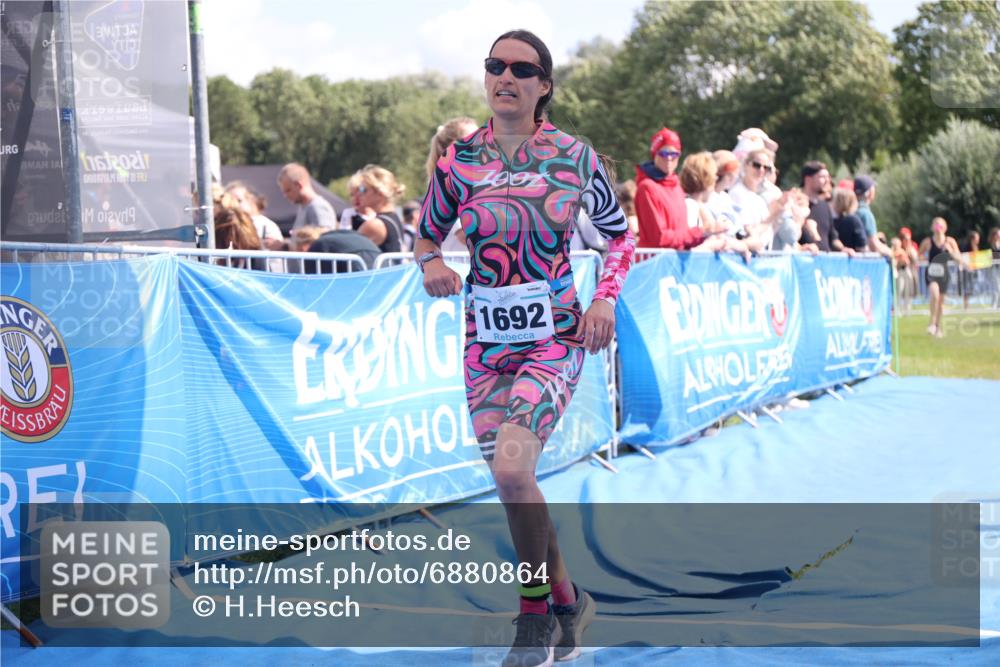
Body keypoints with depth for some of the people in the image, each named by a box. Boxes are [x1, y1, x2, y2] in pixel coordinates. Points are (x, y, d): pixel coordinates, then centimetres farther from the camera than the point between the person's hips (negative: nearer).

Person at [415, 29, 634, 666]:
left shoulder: (574, 155, -2)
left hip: (556, 337, -3)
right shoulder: (459, 160, 1)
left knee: (511, 466, -23)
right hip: (486, 340, 3)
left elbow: (620, 233, 10)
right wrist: (433, 263, -9)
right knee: (512, 484, 5)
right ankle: (566, 600, 27)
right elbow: (426, 236, 14)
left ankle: (537, 611, -3)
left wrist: (606, 298, -6)